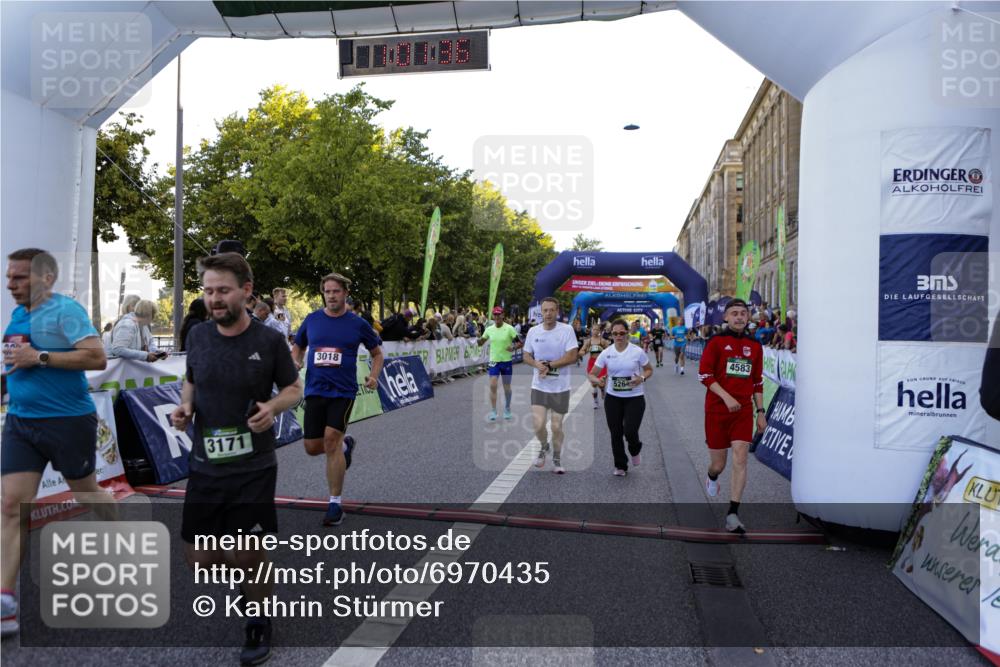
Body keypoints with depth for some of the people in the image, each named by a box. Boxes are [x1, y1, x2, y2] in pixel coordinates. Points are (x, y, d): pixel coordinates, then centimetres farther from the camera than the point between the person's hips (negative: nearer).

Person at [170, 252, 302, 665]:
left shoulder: (270, 341, -10)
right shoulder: (198, 336, 1)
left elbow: (294, 388, 2)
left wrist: (273, 407, -19)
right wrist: (185, 406, -3)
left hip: (254, 469, -4)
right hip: (204, 467, 4)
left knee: (249, 557, 2)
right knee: (197, 561, 8)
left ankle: (259, 626, 30)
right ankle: (246, 575, 41)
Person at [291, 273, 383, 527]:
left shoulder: (358, 324, 0)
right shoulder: (312, 319, 6)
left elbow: (377, 353, 10)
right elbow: (297, 347, 20)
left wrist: (374, 376, -7)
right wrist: (296, 362, -2)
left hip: (343, 391, -3)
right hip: (315, 390, 4)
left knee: (331, 439, -16)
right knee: (312, 447, 3)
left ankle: (335, 504, -3)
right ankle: (345, 445, 39)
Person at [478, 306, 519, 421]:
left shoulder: (509, 328, -8)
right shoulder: (489, 329, 2)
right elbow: (481, 342, 10)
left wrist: (513, 347, -24)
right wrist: (478, 340, -13)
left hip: (507, 361, -2)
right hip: (494, 361, 2)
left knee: (507, 387, 9)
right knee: (492, 386, -8)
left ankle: (507, 410, 27)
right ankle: (493, 412, -2)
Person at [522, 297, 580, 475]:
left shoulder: (567, 330, -10)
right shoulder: (533, 331, 0)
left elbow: (572, 357, -16)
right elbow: (526, 356, 6)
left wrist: (549, 365, -19)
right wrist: (537, 364, -16)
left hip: (560, 387, -2)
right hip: (539, 386, 2)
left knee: (556, 426, 6)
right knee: (538, 425, -9)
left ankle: (557, 459, 29)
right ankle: (543, 447, 24)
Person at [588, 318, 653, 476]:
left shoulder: (637, 351, -7)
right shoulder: (606, 353, -3)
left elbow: (649, 370, 6)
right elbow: (591, 374, -1)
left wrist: (642, 378, -16)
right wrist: (597, 380, -25)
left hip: (634, 398, -2)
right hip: (612, 398, 2)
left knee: (630, 431, -13)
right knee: (615, 434, 7)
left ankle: (635, 451, 24)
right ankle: (620, 466, 27)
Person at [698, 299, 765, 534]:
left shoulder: (755, 346, 9)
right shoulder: (717, 341, -3)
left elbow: (757, 382, 16)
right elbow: (704, 374, -9)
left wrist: (760, 411, 12)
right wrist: (726, 397, -19)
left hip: (743, 411, 2)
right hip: (717, 410, -2)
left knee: (740, 459, -10)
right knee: (719, 464, 6)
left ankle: (733, 514, -5)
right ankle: (712, 477, 44)